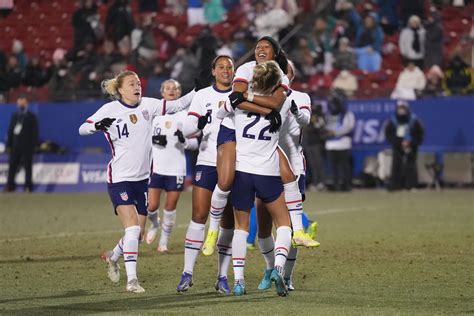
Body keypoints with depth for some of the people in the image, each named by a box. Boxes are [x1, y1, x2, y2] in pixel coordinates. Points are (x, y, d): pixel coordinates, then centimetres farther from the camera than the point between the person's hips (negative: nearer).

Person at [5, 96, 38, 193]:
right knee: (12, 166, 1)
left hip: (27, 147, -4)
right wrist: (9, 145, 7)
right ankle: (10, 186, 6)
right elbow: (10, 131, 13)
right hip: (15, 146, 4)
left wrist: (34, 146, -10)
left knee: (28, 167, -1)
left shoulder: (32, 117, 1)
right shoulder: (14, 116, 13)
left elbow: (35, 132, -3)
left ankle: (28, 187, 2)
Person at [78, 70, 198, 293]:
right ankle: (131, 279, -14)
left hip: (142, 178, 5)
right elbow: (82, 129, -9)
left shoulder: (148, 105, 2)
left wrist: (198, 90, -10)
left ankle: (113, 257, 38)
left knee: (138, 233, 9)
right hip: (119, 179, -5)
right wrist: (97, 126, -30)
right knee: (132, 226, -19)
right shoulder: (110, 110, -8)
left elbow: (178, 105, 4)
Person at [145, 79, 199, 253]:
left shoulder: (184, 115, 3)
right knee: (152, 206, -5)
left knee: (171, 206, 0)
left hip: (176, 169, 0)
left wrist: (184, 140, -19)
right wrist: (154, 139, -10)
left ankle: (164, 240, 16)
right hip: (155, 167, 1)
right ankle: (154, 225, 28)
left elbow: (194, 144, 3)